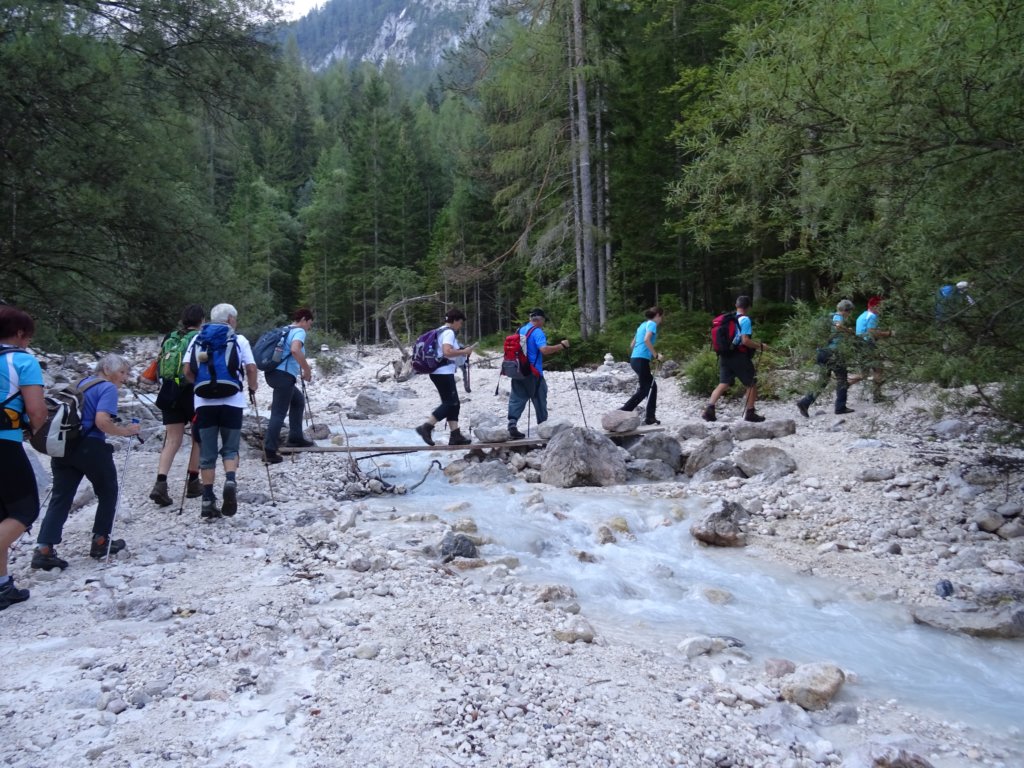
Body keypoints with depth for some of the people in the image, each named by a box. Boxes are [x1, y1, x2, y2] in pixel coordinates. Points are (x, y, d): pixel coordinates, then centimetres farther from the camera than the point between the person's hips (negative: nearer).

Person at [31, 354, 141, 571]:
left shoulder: (83, 383, 19)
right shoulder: (108, 388, -7)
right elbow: (102, 421, -20)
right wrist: (125, 431, -7)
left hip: (63, 446, 7)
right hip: (90, 448, -7)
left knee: (60, 498, 5)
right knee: (108, 492, 13)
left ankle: (44, 549, -3)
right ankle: (100, 542, 19)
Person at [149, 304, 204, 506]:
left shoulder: (170, 337, 8)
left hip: (169, 393, 4)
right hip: (193, 392, -4)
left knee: (172, 440, 6)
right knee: (199, 437, 13)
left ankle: (160, 483, -10)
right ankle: (193, 483, 16)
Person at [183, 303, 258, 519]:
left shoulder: (198, 339, 9)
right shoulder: (239, 339, 4)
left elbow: (187, 372, 4)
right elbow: (251, 368, -2)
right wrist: (252, 388, 16)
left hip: (205, 402, 1)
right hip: (232, 401, -1)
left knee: (207, 453, 9)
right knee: (230, 448, 12)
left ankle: (208, 501, 7)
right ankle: (230, 481, -17)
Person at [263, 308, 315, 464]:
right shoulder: (299, 331, -6)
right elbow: (295, 350, -27)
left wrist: (301, 367, 31)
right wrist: (307, 369, -17)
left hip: (273, 373, 9)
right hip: (283, 375, -9)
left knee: (298, 400, 26)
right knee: (279, 414, -8)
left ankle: (295, 438, 28)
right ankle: (269, 451, -10)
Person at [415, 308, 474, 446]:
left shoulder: (441, 331, 20)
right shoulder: (449, 332, -11)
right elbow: (447, 352, -25)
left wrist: (462, 353, 22)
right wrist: (463, 352, -12)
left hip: (439, 372, 11)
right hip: (444, 373, -11)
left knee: (453, 403, 9)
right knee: (450, 403, -9)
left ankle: (455, 435, 7)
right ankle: (426, 427, -12)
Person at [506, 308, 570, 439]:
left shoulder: (520, 330, 12)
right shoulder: (537, 332, -13)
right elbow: (544, 350, -26)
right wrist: (561, 346, -19)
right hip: (533, 373, -6)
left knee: (517, 399, 4)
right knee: (540, 400, 8)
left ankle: (512, 425, -12)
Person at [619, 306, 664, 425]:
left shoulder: (643, 324, 21)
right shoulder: (652, 324, -4)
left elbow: (633, 344, 23)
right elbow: (646, 340, -22)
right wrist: (655, 355, -14)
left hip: (635, 358, 9)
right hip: (641, 359, -9)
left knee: (652, 386, 14)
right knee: (644, 390, -4)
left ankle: (650, 417, 13)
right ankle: (622, 412, -9)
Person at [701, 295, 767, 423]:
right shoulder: (745, 319, -11)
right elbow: (745, 341, -19)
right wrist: (760, 346, -6)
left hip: (725, 355, 7)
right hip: (739, 356, -7)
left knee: (723, 384, 6)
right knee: (752, 384, 9)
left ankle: (709, 409, -9)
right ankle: (750, 413, 11)